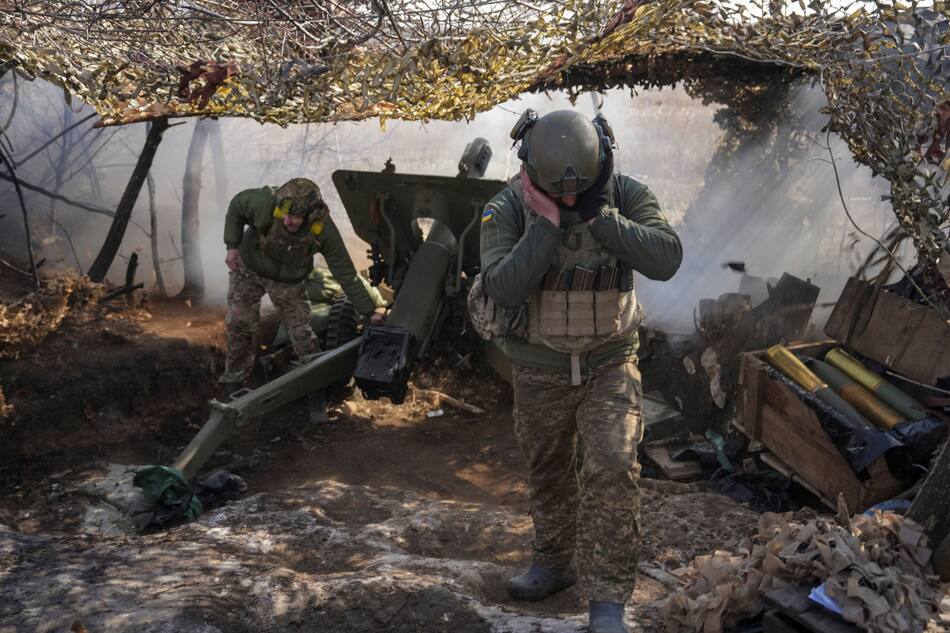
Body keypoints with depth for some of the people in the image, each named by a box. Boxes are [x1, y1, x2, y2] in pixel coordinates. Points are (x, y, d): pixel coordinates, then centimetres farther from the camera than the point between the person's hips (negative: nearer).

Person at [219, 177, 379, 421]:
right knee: (239, 325, 5)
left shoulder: (324, 230, -33)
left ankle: (316, 393, 13)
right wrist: (232, 245, -15)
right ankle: (233, 384, 25)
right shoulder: (266, 202, -36)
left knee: (301, 332, -2)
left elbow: (346, 273, -23)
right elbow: (237, 205, -12)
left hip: (288, 280, 0)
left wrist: (369, 311, -21)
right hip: (249, 269, 1)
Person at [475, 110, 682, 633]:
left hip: (610, 362, -1)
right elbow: (502, 290, -28)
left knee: (612, 469, -14)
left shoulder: (626, 196, -13)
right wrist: (548, 222, -32)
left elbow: (665, 260, -27)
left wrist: (597, 215, -31)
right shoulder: (507, 209, -16)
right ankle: (555, 561, 39)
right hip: (539, 368, 1)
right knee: (548, 471, 16)